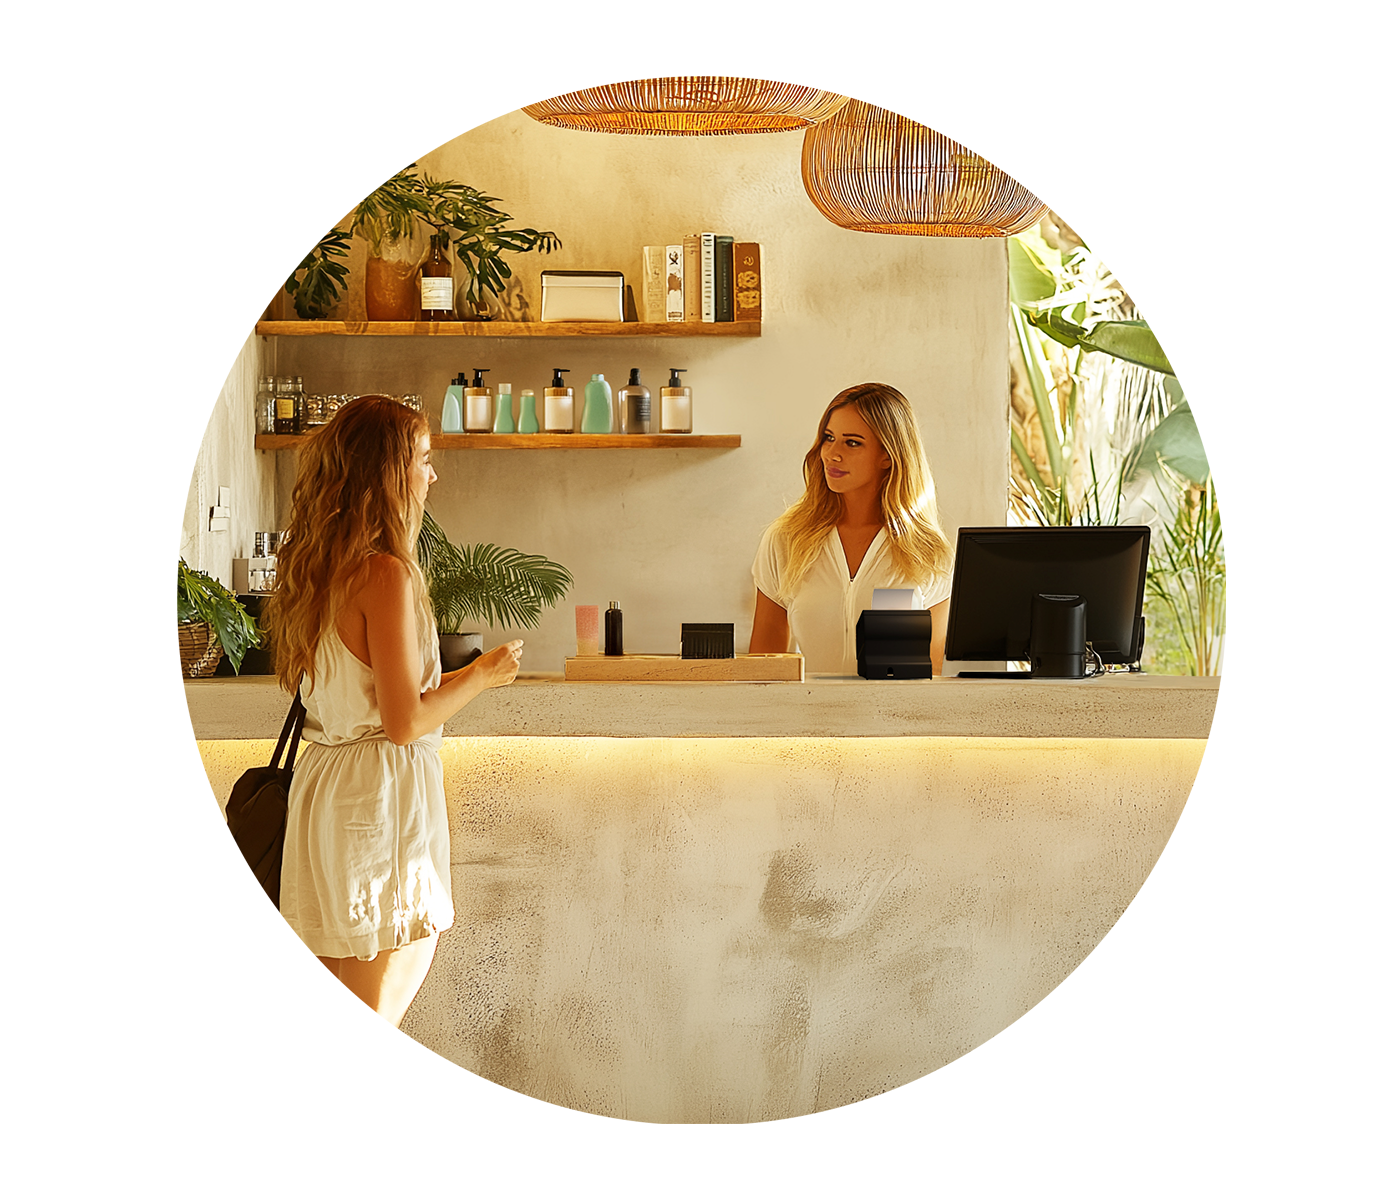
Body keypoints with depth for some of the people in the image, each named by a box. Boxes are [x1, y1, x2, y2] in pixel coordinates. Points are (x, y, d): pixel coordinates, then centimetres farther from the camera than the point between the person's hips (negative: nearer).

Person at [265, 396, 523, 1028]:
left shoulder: (314, 568, 9)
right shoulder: (387, 574, -17)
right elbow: (405, 721, -20)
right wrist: (483, 673, -5)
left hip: (322, 780, 9)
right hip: (384, 791, -9)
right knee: (373, 1026, 0)